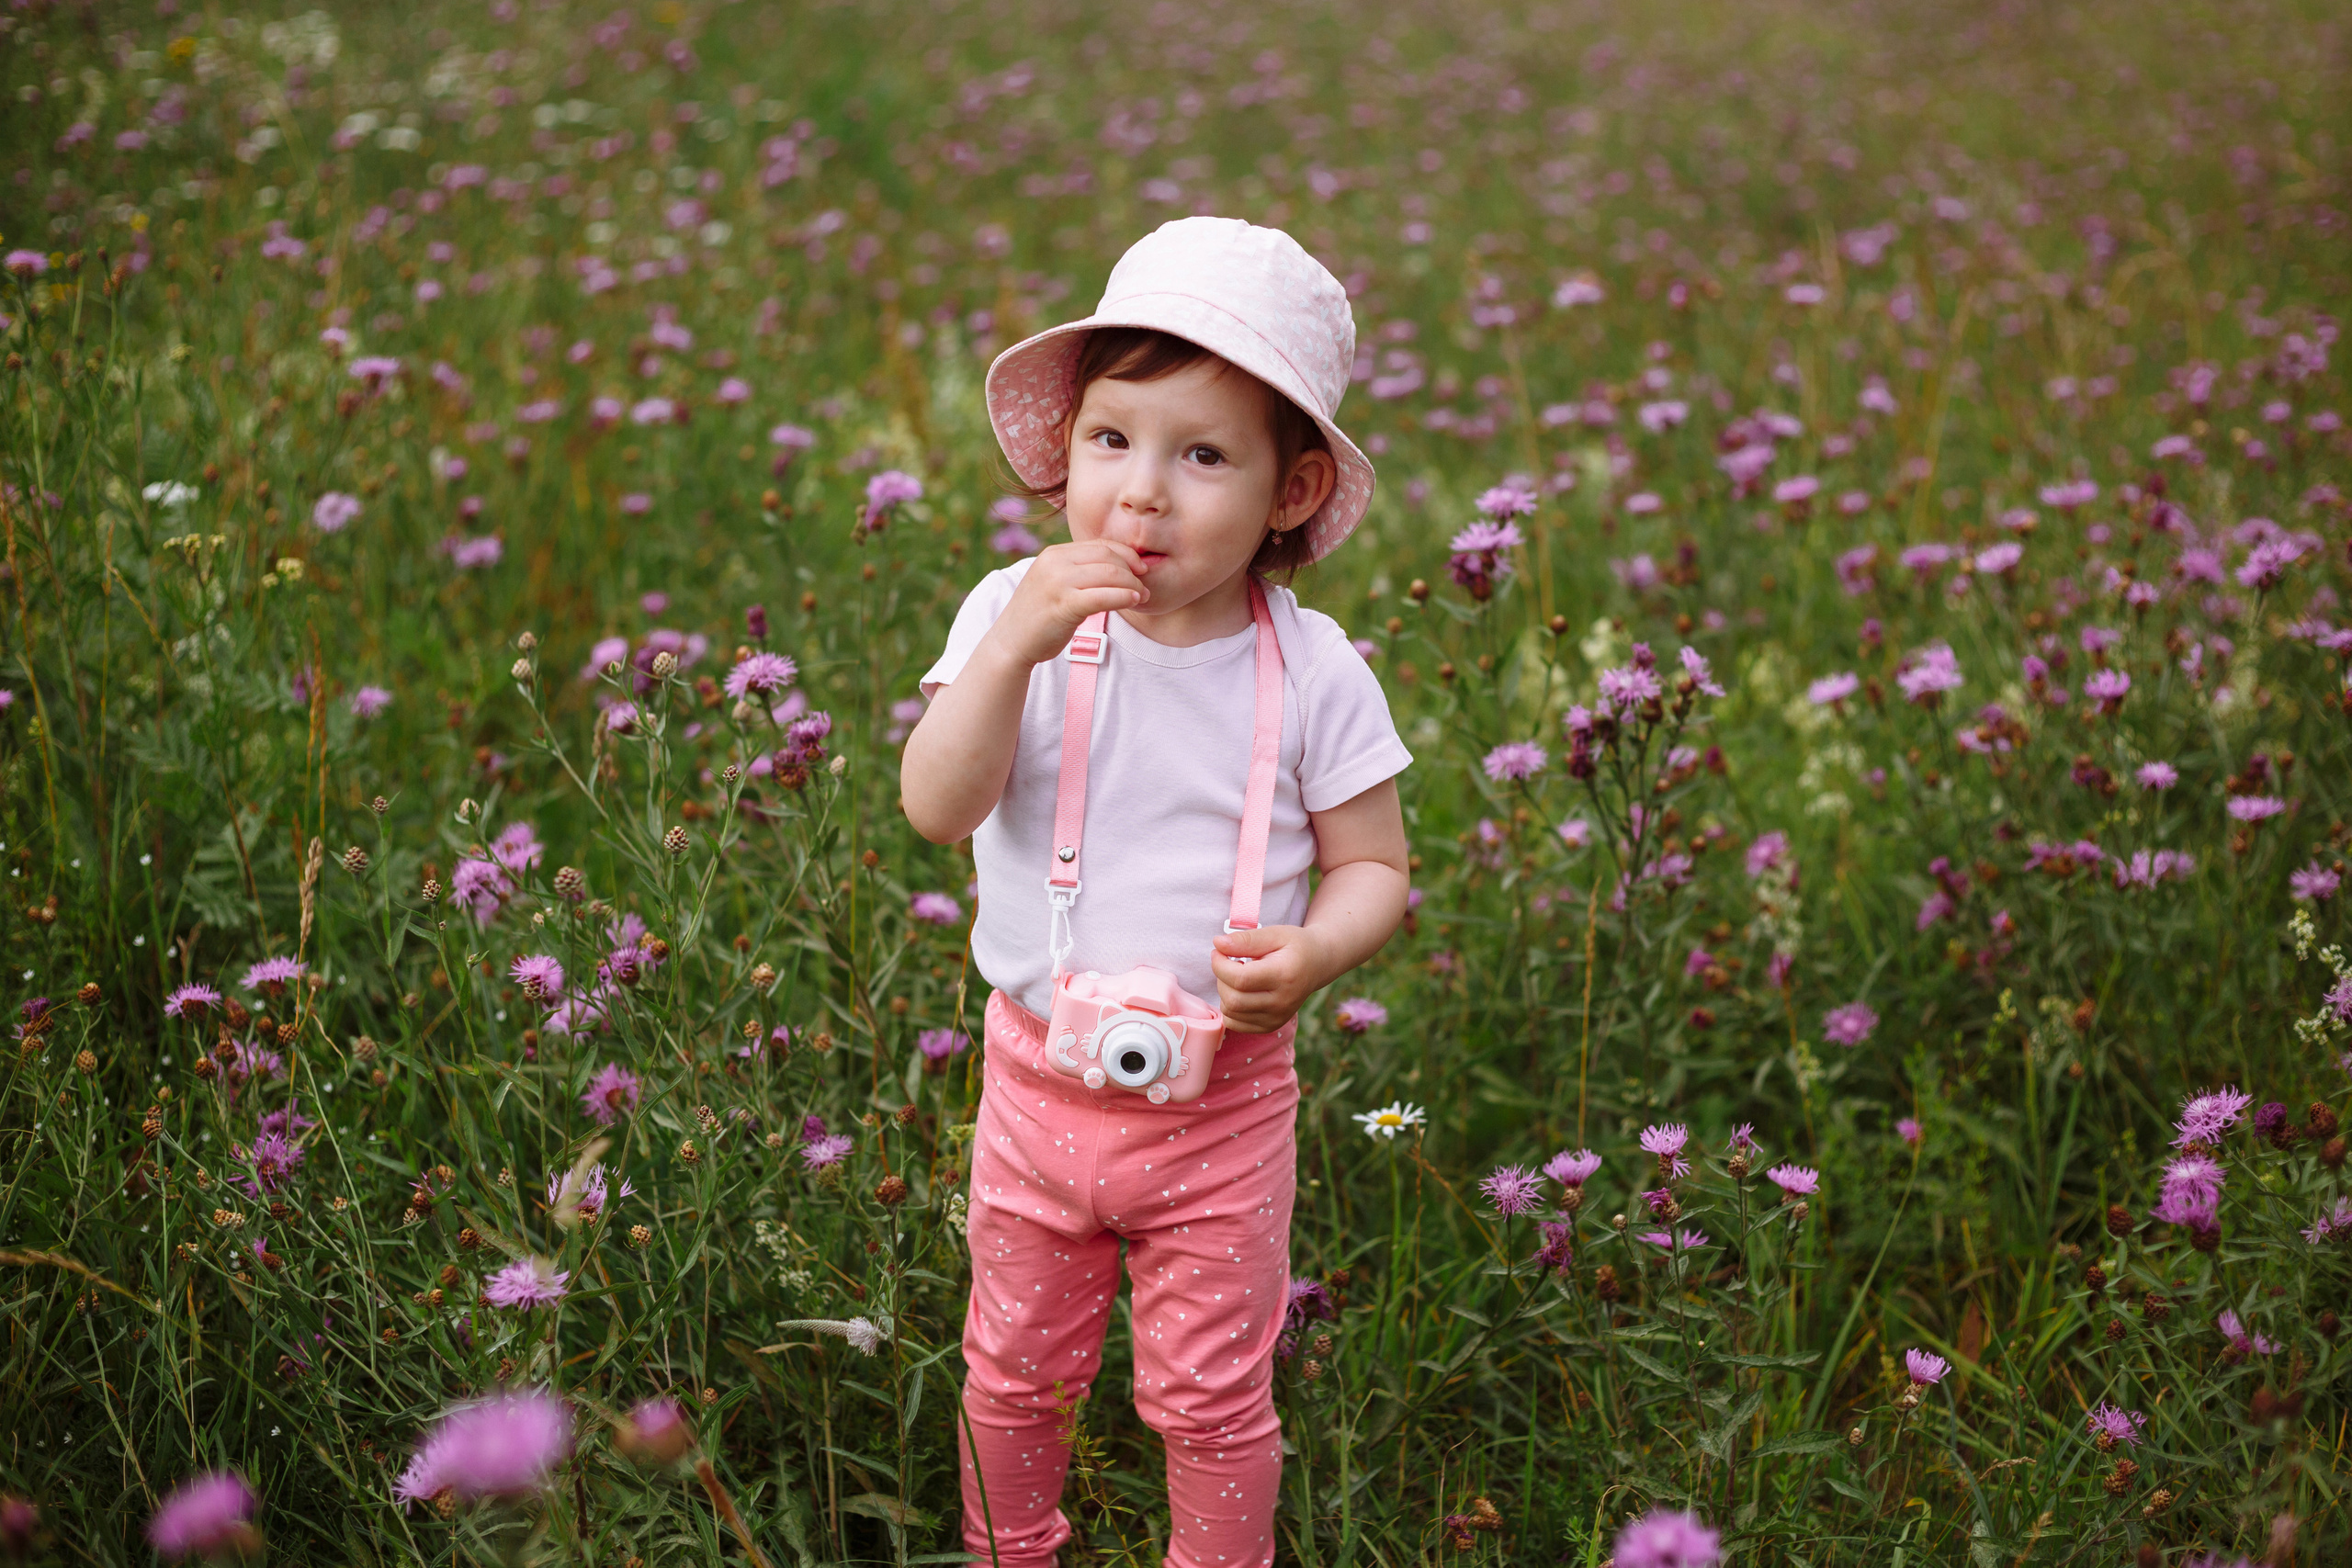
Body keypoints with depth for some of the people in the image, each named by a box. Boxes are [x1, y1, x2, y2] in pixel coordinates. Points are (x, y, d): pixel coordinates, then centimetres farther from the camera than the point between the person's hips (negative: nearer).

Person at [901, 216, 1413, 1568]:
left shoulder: (1313, 672, -13)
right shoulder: (1016, 617, -11)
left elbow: (1373, 866, -5)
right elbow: (937, 807, -21)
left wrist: (1311, 954, -26)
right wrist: (1015, 649, -34)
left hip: (1221, 1098, -2)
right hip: (1038, 1081, 2)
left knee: (1213, 1395, 13)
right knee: (1014, 1366, 22)